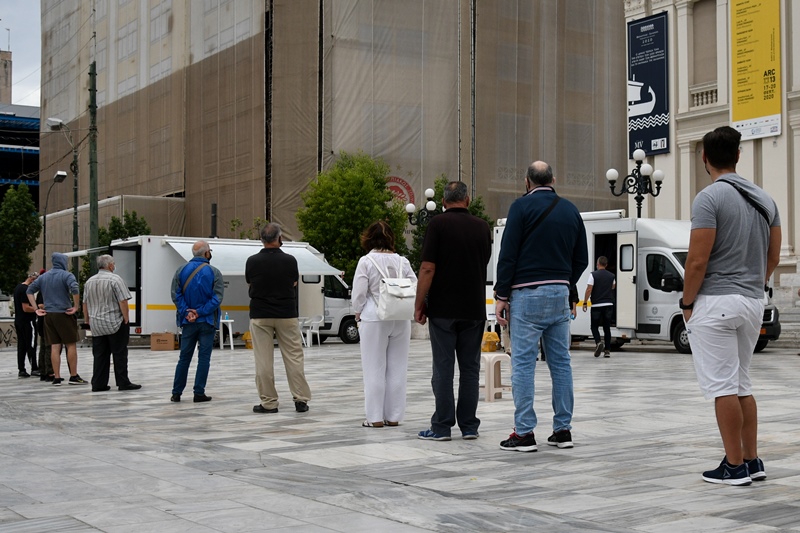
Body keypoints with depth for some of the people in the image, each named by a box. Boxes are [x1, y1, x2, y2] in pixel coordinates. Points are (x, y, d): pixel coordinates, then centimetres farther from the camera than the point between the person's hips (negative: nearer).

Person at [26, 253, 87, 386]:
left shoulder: (43, 277, 13)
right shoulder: (66, 275, -7)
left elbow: (29, 290, 14)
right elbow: (75, 289, -24)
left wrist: (36, 309, 12)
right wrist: (76, 307, -15)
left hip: (48, 315, 6)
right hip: (64, 314, -6)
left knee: (54, 347, 7)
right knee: (71, 345, 2)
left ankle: (56, 377, 7)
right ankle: (74, 376, 3)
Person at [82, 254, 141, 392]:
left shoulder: (89, 281, 10)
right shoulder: (115, 279, -10)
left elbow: (85, 303, 15)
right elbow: (123, 301, -15)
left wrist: (87, 320, 21)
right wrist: (126, 319, -9)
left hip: (96, 325, 6)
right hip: (115, 324, -6)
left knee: (99, 355, 8)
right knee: (120, 355, 1)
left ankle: (98, 384, 7)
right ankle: (123, 383, 2)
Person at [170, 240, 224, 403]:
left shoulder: (181, 271, 1)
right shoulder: (214, 272, -5)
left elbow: (176, 295, -5)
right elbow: (217, 297, -12)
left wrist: (187, 312, -9)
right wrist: (200, 312, -13)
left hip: (188, 322, 3)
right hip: (207, 322, -3)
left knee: (184, 357, 10)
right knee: (204, 357, 3)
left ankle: (177, 393, 12)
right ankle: (199, 393, 3)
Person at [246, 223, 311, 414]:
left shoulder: (252, 261, -6)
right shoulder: (289, 260, -7)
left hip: (260, 316, 0)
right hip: (287, 315, 0)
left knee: (264, 360, 4)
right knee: (294, 357, 6)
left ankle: (268, 402, 6)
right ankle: (301, 400, 6)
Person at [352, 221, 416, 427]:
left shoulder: (366, 262, -7)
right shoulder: (402, 262, 3)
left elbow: (358, 294, -8)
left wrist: (358, 315, 8)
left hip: (374, 320, -3)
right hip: (400, 320, 3)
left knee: (375, 369, 3)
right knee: (397, 369, 8)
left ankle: (375, 417, 4)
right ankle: (393, 416, 12)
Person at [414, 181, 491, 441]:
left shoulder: (438, 224, -7)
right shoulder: (482, 227, 6)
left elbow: (428, 268, -13)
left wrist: (419, 304, -5)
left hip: (443, 309, -3)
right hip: (474, 309, 4)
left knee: (443, 368, 0)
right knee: (470, 367, 8)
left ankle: (442, 426, 2)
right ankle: (469, 426, 10)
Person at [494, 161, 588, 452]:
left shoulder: (522, 206, -5)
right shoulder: (570, 210, 12)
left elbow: (508, 254, -10)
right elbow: (581, 258, 14)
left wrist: (501, 296, -6)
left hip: (528, 294, -5)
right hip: (560, 294, 5)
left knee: (523, 363, -3)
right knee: (561, 362, 9)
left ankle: (524, 433, -3)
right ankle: (563, 430, 13)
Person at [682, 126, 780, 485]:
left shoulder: (709, 198, -13)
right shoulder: (764, 199, 10)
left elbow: (698, 261, -17)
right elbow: (773, 257, 13)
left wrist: (687, 303, -5)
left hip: (715, 303, -8)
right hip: (753, 303, 8)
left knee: (722, 386, -2)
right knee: (742, 384, 16)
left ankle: (735, 466, 1)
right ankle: (752, 461, 18)